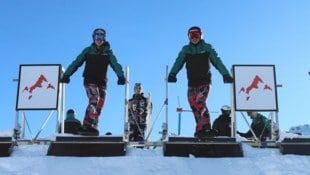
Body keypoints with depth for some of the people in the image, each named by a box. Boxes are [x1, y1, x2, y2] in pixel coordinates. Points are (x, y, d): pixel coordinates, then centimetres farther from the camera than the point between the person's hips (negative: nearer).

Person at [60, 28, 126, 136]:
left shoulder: (108, 52, 7)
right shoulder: (88, 51, 6)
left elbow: (115, 65, -6)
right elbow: (76, 63, 3)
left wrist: (121, 76, -24)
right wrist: (66, 75, -8)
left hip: (102, 82, 3)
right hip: (89, 80, -3)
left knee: (99, 106, 2)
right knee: (94, 100, -24)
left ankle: (93, 127, 10)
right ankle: (87, 125, -31)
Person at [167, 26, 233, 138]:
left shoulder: (207, 48, 3)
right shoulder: (185, 50, 9)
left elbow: (217, 61, -3)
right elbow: (179, 62, -3)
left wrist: (226, 74, -14)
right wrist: (172, 74, -20)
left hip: (204, 81, -4)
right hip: (192, 83, 4)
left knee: (199, 102, -19)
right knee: (193, 105, -1)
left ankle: (205, 127, -15)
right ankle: (201, 127, 8)